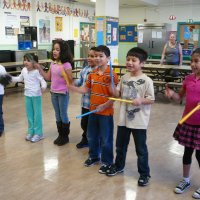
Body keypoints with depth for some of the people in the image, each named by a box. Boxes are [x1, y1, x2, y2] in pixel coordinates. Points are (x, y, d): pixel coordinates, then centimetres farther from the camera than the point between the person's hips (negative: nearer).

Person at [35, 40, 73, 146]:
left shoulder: (66, 65, -16)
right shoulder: (53, 63, 5)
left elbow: (70, 81, -14)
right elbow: (48, 77, 9)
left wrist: (63, 75, -27)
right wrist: (39, 68, 5)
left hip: (63, 93, -6)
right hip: (53, 93, 7)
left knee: (63, 115, 5)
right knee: (57, 115, 14)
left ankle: (65, 136, 20)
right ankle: (60, 135, 27)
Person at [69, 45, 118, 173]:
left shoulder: (112, 75, -17)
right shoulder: (92, 74, 4)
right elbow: (86, 89, 10)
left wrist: (104, 106, -22)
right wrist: (72, 87, -2)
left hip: (106, 112, -6)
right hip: (93, 111, 7)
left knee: (106, 139, 7)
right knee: (92, 136, 20)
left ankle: (107, 162, 24)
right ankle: (94, 156, 41)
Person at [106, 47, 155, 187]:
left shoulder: (147, 81, -13)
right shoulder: (124, 78, 3)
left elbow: (151, 99, -11)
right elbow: (117, 94, 6)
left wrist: (141, 100, -29)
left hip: (139, 121, -5)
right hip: (124, 119, 6)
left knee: (141, 149, 8)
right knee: (120, 145, 21)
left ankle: (144, 173, 25)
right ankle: (119, 166, 42)